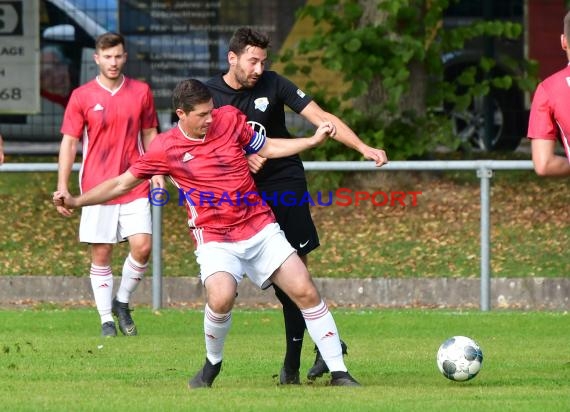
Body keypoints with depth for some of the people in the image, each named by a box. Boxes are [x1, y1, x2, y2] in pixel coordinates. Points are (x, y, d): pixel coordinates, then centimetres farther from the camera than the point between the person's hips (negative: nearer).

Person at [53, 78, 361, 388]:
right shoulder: (165, 148, -5)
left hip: (261, 228, 3)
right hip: (215, 239, -3)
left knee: (305, 291, -7)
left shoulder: (229, 118, 0)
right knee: (221, 298, -30)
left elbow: (269, 148, 14)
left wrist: (314, 140, 4)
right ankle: (212, 365, -1)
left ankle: (339, 373, 3)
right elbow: (122, 183, 5)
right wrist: (76, 201, -2)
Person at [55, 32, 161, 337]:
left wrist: (156, 172, 5)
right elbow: (69, 143, 2)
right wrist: (62, 188, -4)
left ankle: (122, 303, 12)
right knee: (101, 254, -1)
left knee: (142, 246, -11)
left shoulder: (141, 92, 6)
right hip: (96, 187, -1)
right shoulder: (81, 96, 0)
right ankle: (106, 319, 8)